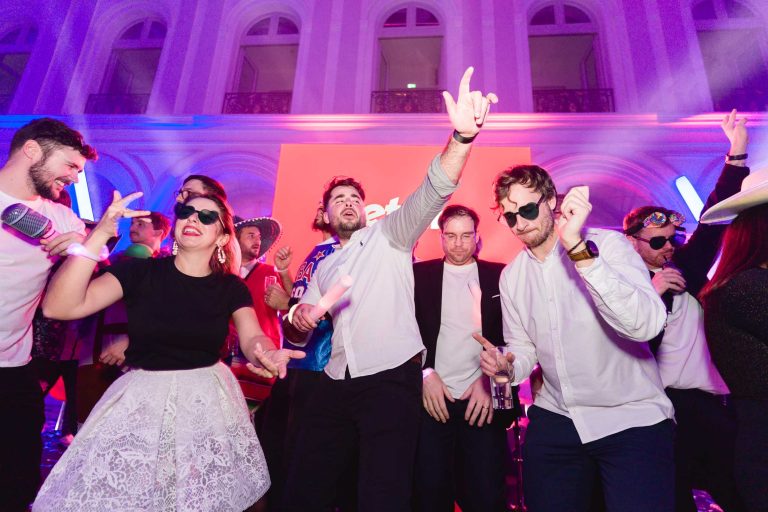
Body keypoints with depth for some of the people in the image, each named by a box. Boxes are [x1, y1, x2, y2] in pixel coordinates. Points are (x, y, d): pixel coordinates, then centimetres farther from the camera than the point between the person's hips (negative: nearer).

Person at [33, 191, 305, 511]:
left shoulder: (231, 287, -4)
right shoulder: (140, 271, -8)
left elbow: (252, 338, -16)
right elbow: (58, 307, -18)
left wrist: (268, 355, -41)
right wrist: (100, 234, -28)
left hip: (208, 401, 1)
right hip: (142, 398, -1)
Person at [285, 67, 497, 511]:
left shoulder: (388, 235, 4)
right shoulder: (324, 267, 21)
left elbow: (432, 193, -13)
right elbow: (305, 319, 20)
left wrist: (462, 136, -29)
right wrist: (300, 314, -5)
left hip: (392, 380, -5)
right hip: (337, 384, 6)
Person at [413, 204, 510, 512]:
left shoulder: (499, 276, 6)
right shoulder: (419, 273, 7)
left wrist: (489, 380, -7)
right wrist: (425, 373, -7)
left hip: (483, 399, 0)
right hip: (433, 397, 1)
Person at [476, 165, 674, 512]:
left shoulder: (607, 244, -14)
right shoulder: (510, 276, 2)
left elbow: (647, 325, -30)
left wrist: (578, 249, -37)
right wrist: (506, 367, -12)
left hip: (632, 418, -4)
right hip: (554, 418, 5)